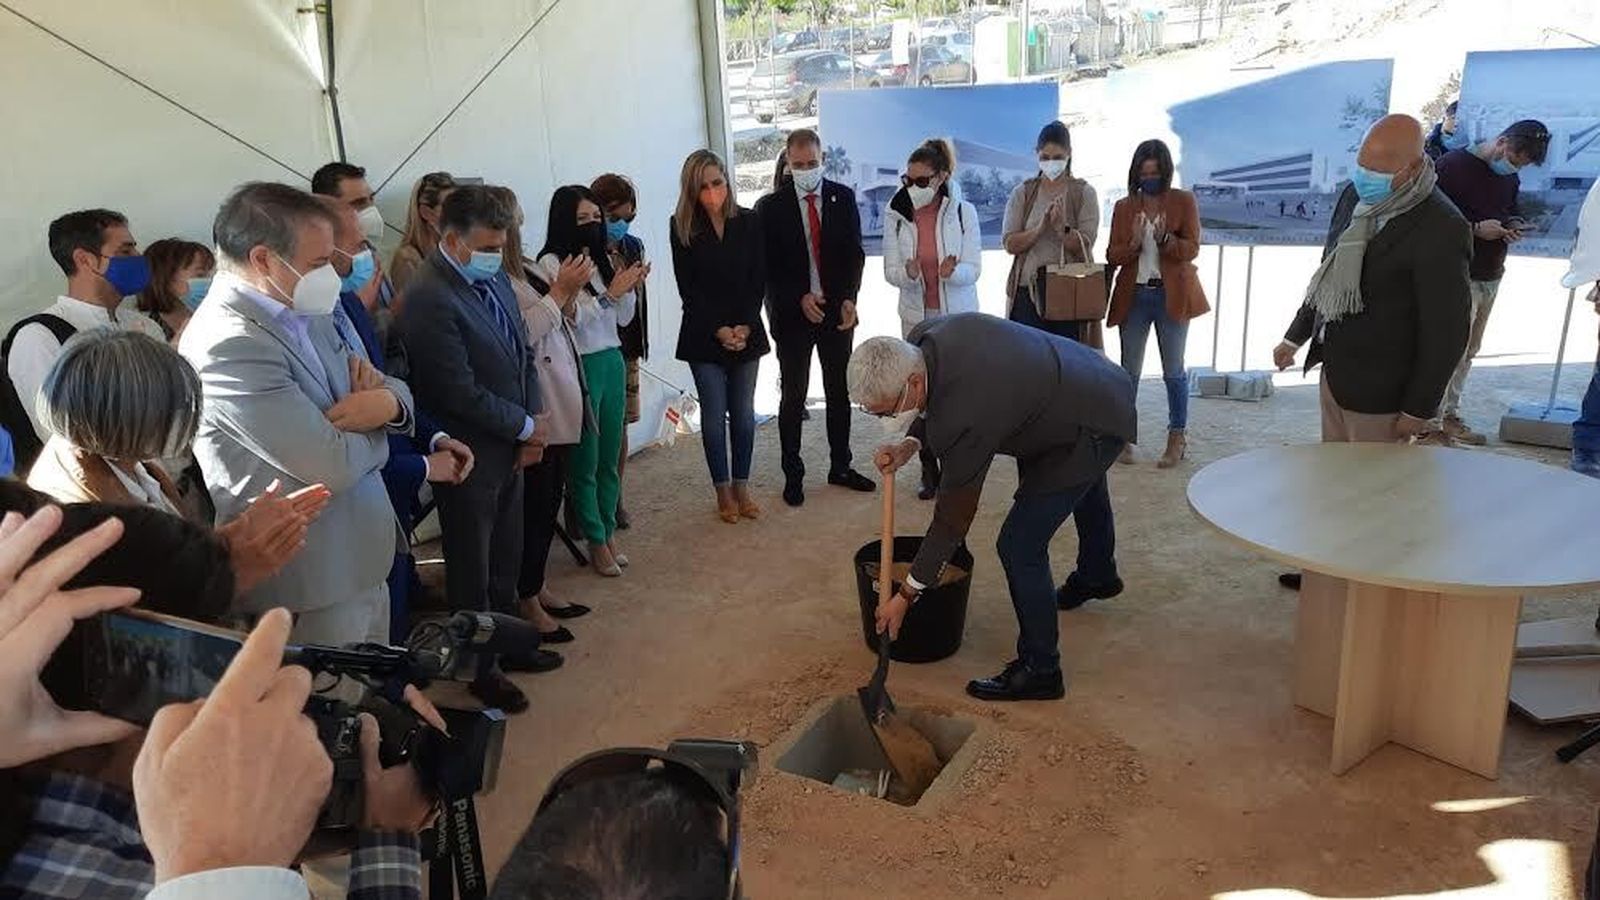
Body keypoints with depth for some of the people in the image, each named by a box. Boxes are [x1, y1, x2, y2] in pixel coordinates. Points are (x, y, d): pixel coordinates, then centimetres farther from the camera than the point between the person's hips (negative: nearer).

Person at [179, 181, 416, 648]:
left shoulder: (301, 312, 6)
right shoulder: (229, 344, -21)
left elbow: (394, 390, 11)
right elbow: (334, 465, -24)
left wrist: (388, 401, -13)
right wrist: (371, 421, -2)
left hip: (363, 562, 9)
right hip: (314, 584, -8)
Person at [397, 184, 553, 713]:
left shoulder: (493, 277, 3)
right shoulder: (429, 299, -23)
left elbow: (522, 352, 10)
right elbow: (462, 393, -25)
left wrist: (533, 425, -1)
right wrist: (525, 427, -13)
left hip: (511, 448, 8)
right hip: (471, 458, -8)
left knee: (506, 558, 22)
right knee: (472, 569, 11)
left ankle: (507, 642, 41)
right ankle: (479, 667, 29)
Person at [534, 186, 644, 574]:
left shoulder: (603, 260, 10)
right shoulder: (551, 264, -9)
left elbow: (624, 319, 14)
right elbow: (570, 319, -16)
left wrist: (631, 287, -3)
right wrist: (609, 293, -18)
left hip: (612, 362, 6)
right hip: (580, 366, -6)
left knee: (609, 457, 13)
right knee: (585, 460, 3)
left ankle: (609, 532, 25)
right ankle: (597, 542, 15)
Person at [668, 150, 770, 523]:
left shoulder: (749, 222, 1)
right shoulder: (682, 226, -3)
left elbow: (759, 280, 1)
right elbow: (688, 288, -5)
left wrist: (745, 326, -9)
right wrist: (719, 329, -11)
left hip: (746, 332, 2)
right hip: (704, 335, -2)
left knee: (743, 412, 6)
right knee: (714, 414, 2)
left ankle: (742, 486, 17)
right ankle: (723, 491, 13)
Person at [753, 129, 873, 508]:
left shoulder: (843, 198, 3)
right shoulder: (770, 207, -3)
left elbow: (854, 253, 3)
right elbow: (769, 266, -4)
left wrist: (849, 299, -10)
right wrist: (800, 298, -15)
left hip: (838, 310, 3)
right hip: (793, 314, -2)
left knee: (839, 392, 12)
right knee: (794, 396, 4)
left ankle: (840, 466, 25)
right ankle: (793, 475, 14)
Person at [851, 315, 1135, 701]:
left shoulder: (966, 417, -39)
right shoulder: (923, 338, -17)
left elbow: (953, 518, -28)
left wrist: (906, 595, -20)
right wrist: (910, 444, -15)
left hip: (1095, 426, -10)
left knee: (1020, 546, -9)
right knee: (1085, 486, 36)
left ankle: (1039, 671, 9)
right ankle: (1098, 576, 67)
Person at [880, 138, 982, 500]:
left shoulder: (963, 212, -8)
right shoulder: (896, 216, -3)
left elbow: (974, 269, -9)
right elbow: (890, 271, -3)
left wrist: (953, 272, -32)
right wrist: (908, 273, -27)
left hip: (959, 315, -1)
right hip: (916, 316, 2)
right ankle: (929, 470, 14)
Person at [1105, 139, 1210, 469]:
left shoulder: (1184, 201, 2)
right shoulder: (1123, 207, 7)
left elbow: (1191, 249, -5)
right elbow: (1112, 256, 3)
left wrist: (1165, 239, -24)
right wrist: (1134, 244, -17)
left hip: (1172, 295, -2)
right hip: (1134, 295, 2)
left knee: (1173, 371, 4)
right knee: (1129, 371, 3)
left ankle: (1177, 438, 14)